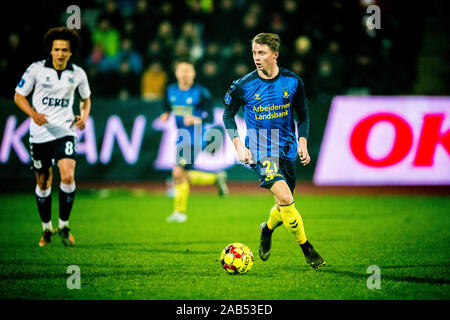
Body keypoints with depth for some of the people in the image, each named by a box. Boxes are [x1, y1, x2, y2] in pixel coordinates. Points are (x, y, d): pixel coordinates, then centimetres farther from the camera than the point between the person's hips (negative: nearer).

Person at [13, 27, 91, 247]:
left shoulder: (78, 74, 1)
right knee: (43, 183, 6)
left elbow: (86, 99, 18)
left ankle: (64, 225, 0)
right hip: (40, 133, 0)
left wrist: (84, 116, -2)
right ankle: (47, 228, 25)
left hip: (65, 131, 0)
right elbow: (18, 96, 2)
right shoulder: (37, 69, -5)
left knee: (68, 177, -18)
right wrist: (33, 114, -16)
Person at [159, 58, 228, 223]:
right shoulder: (171, 90, 7)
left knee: (179, 174, -14)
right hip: (181, 139, 7)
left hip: (194, 140, -7)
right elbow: (167, 108, 21)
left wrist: (196, 120, -27)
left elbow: (210, 117, -9)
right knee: (184, 176, 9)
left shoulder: (201, 92, -9)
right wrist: (165, 115, -2)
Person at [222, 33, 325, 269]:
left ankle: (267, 229, 44)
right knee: (285, 198, -23)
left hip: (287, 151, 3)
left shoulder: (293, 82, -2)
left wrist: (302, 142, -1)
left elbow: (303, 115, 12)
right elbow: (228, 114, 6)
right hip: (260, 151, -3)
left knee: (284, 208, 10)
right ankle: (306, 249, -10)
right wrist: (238, 145, -4)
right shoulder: (244, 86, -9)